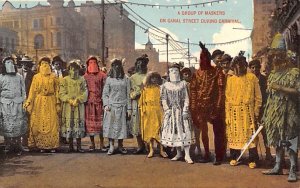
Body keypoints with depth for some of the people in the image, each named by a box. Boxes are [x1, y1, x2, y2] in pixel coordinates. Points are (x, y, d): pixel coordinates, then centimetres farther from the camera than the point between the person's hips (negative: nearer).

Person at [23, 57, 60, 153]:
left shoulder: (53, 77, 6)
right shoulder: (36, 77, 6)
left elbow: (57, 91, 4)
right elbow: (32, 91, 3)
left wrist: (58, 103, -2)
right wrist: (29, 102, -7)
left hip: (51, 102, 0)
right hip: (39, 102, 0)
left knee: (52, 123, -2)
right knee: (39, 123, 0)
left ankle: (52, 145, 4)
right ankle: (41, 145, 7)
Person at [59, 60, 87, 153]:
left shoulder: (82, 80, 8)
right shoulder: (64, 80, 6)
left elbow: (85, 93, 1)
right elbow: (62, 94, -1)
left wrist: (77, 100, -14)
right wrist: (70, 100, -14)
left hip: (79, 106, 1)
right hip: (68, 106, 0)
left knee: (79, 124, -1)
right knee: (68, 124, -1)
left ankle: (79, 146, 5)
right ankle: (70, 146, 8)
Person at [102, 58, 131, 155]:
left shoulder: (126, 79, 8)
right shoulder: (109, 79, 8)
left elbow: (128, 94, 6)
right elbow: (105, 93, 6)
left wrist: (129, 108, 2)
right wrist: (106, 104, -8)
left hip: (122, 106, 0)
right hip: (111, 106, 0)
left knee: (121, 125, 3)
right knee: (110, 125, -3)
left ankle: (120, 146, 14)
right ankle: (111, 146, 4)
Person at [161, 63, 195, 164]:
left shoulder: (183, 84, 4)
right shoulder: (165, 85, 7)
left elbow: (186, 98, -1)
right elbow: (163, 99, 4)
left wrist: (185, 110, -10)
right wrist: (167, 109, -7)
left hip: (182, 111, -2)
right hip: (170, 111, 2)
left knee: (184, 131, -6)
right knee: (173, 131, 4)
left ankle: (187, 155, -5)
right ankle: (179, 153, 16)